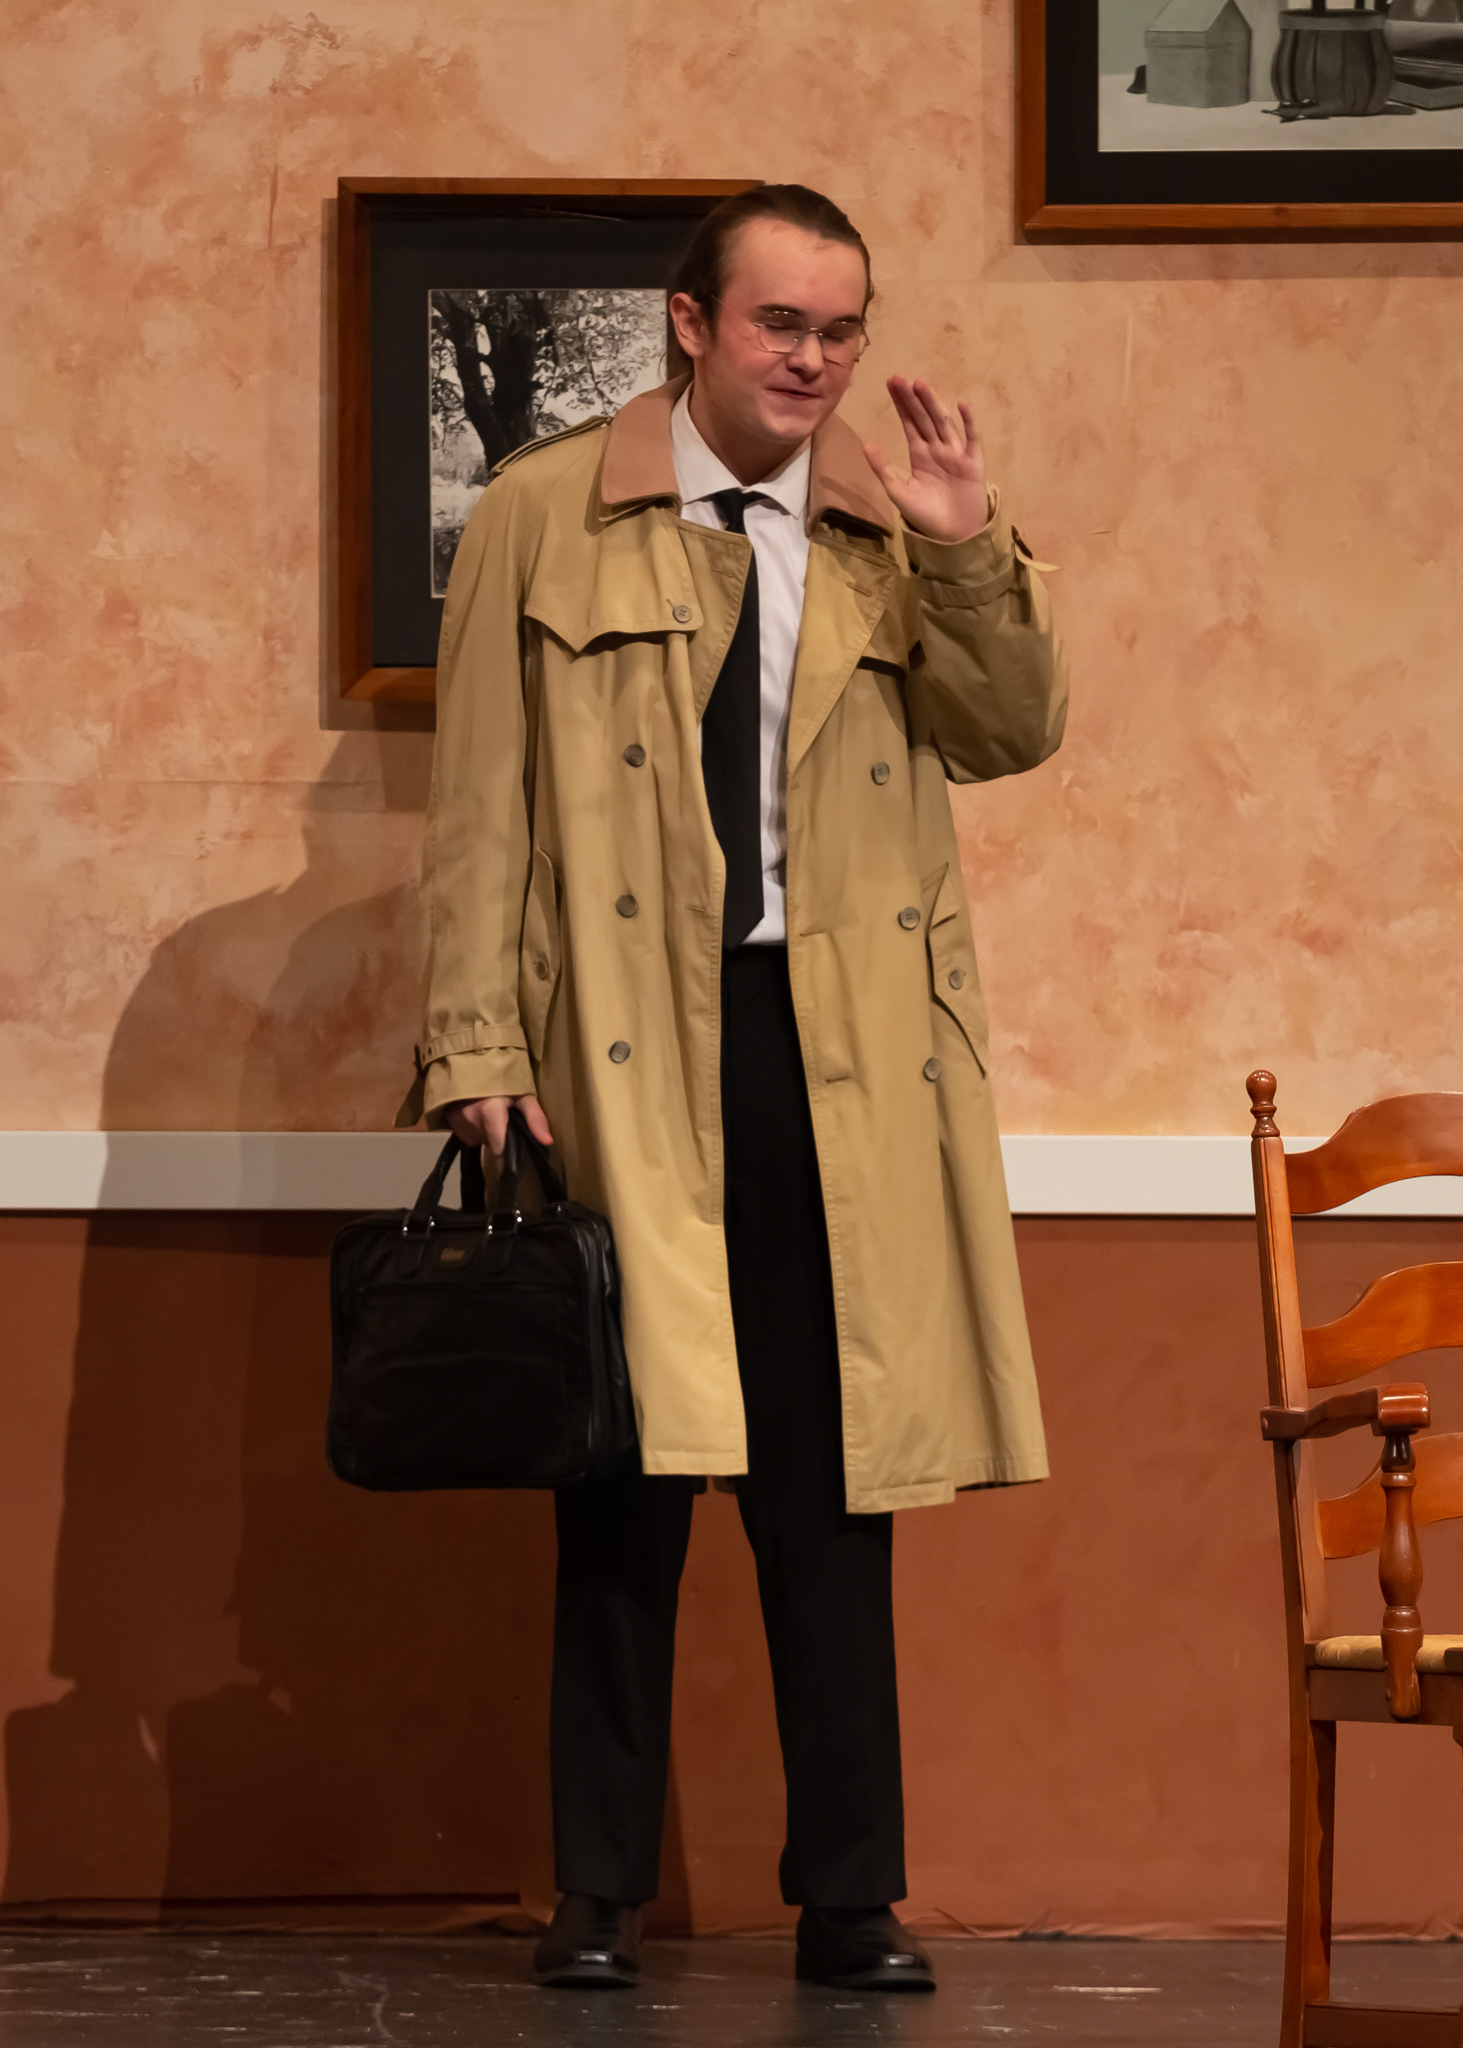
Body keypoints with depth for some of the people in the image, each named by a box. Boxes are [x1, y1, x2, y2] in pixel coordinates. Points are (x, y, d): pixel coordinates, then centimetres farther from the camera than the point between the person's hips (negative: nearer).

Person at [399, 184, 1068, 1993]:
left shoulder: (892, 533, 11)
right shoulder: (544, 516, 4)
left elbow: (1016, 739, 4)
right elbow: (482, 805, 2)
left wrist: (966, 557, -11)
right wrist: (481, 1056, -5)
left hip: (842, 1062, 2)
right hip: (627, 1051, -2)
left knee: (834, 1489, 4)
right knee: (627, 1480, 2)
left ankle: (851, 1898, 11)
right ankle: (601, 1896, 10)